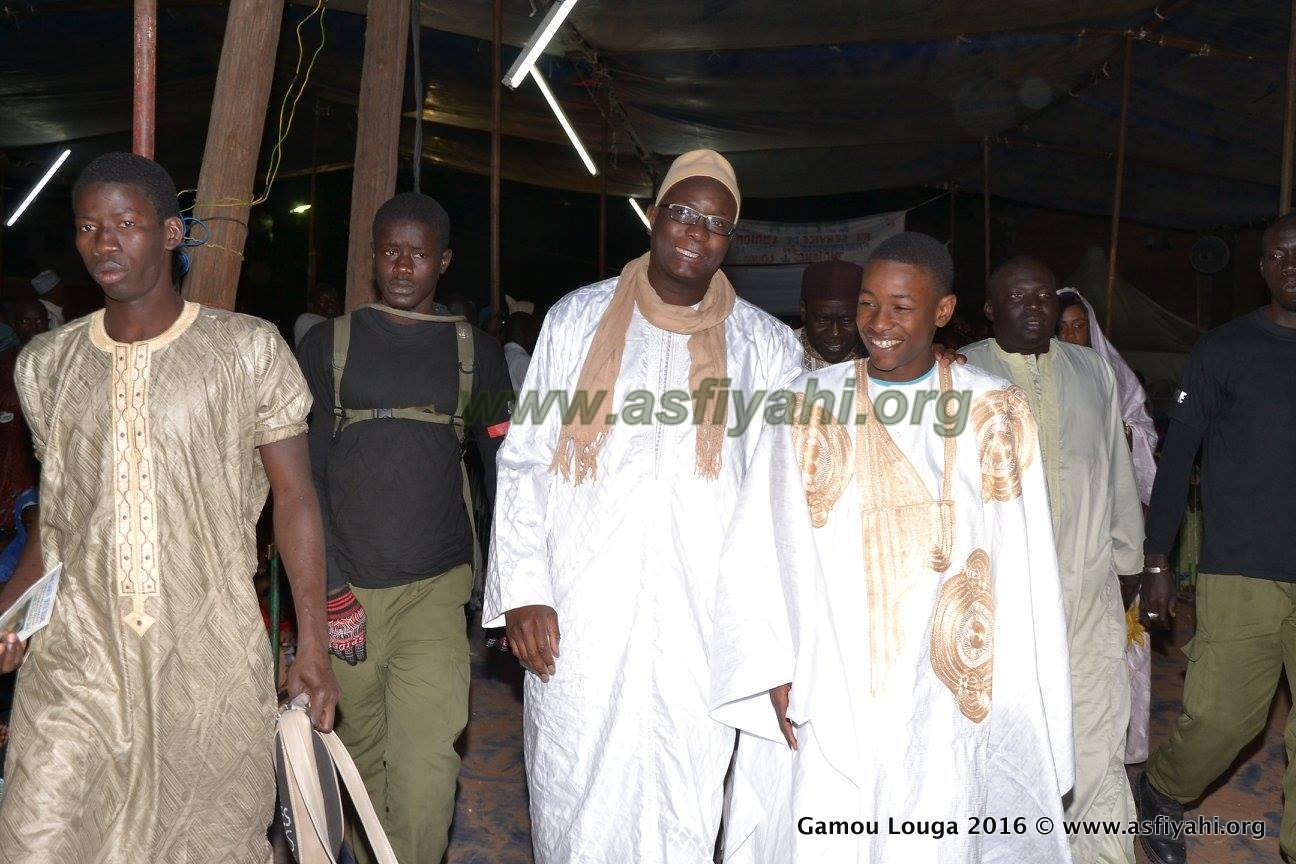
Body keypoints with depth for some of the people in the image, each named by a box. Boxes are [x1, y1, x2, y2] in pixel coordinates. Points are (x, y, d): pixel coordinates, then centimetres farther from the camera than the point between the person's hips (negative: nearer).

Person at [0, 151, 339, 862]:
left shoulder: (247, 350, -3)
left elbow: (293, 496, -1)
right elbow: (58, 505, 17)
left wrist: (313, 644, -3)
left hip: (209, 654, -2)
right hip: (75, 652, 3)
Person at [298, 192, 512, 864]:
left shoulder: (477, 355, 8)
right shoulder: (328, 345, 7)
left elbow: (504, 474, 7)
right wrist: (330, 586, -7)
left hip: (436, 588, -1)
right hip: (344, 586, 1)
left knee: (425, 770, -11)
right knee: (365, 752, 14)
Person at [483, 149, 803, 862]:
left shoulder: (766, 345, 7)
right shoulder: (578, 319, 7)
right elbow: (524, 461, 5)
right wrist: (523, 590, -3)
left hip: (704, 624, 0)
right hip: (578, 617, 0)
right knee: (575, 805, 9)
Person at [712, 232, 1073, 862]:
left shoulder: (995, 412, 3)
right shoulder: (808, 406, 1)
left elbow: (1022, 567, 2)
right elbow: (758, 551, 0)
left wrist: (1016, 700, -1)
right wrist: (774, 669, -7)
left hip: (946, 703, 1)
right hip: (824, 699, 0)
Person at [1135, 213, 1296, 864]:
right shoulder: (1224, 350, 2)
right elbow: (1177, 455, 2)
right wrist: (1155, 562, -2)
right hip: (1242, 572, -2)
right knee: (1223, 715, -4)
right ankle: (1162, 794, 24)